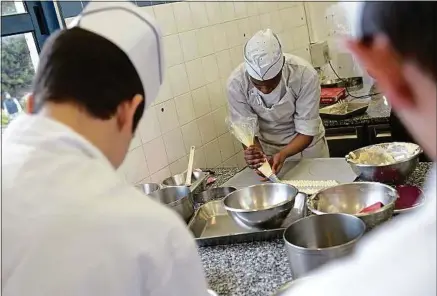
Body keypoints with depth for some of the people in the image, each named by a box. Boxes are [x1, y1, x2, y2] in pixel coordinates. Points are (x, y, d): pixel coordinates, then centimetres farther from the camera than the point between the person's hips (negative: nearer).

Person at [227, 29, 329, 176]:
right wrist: (256, 153, -40)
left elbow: (307, 131, -24)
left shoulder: (305, 74, -32)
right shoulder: (236, 83, -28)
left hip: (306, 144, 0)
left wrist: (283, 155, -41)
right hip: (266, 148, 0)